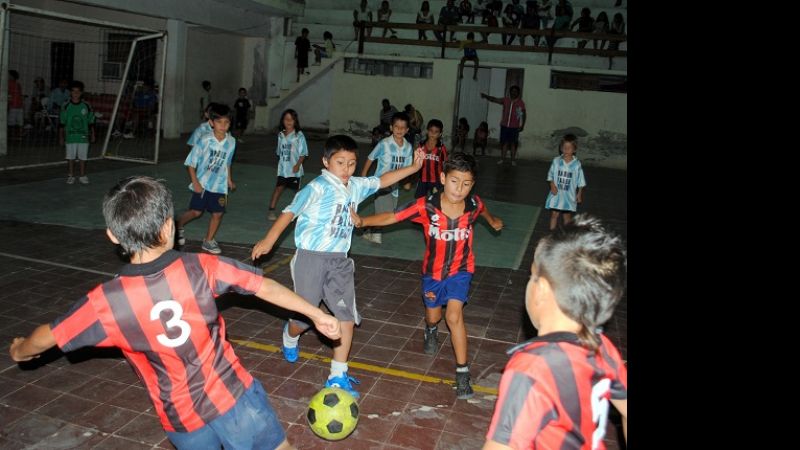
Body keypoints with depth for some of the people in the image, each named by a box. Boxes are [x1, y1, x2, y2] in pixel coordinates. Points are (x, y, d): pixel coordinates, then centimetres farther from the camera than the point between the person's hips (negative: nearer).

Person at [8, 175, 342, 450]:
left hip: (181, 420, 1)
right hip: (234, 397, -1)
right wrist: (317, 314, 7)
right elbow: (267, 288, -7)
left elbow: (47, 337, 2)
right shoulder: (201, 268, -18)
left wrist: (20, 351, 26)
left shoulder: (105, 302, -16)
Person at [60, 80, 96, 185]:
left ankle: (82, 176, 17)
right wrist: (61, 137, 3)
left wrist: (92, 135, 8)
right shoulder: (66, 106, -1)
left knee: (83, 157, 5)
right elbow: (61, 123, 4)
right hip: (70, 137, 0)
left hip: (83, 137, 0)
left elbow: (91, 122, 8)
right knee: (71, 157, 6)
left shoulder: (86, 106, 1)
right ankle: (71, 176, 16)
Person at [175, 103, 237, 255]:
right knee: (196, 211, 1)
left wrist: (229, 180, 16)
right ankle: (179, 226, 31)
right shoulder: (205, 140, -18)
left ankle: (208, 241, 20)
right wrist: (195, 182, -14)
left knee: (218, 213, 3)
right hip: (202, 183, -3)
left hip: (219, 185, 3)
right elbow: (190, 163, -11)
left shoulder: (231, 142, -6)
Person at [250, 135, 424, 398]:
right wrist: (269, 240, -23)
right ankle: (290, 335, 45)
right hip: (311, 258, -5)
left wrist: (413, 167, 17)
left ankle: (338, 376, 7)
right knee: (305, 317, 7)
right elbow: (291, 211, -17)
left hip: (339, 261, 6)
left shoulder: (356, 186, 8)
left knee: (348, 317, -2)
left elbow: (382, 181, 20)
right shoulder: (318, 187, -13)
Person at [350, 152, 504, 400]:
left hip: (461, 269, -1)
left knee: (454, 315, -19)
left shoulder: (474, 204, -20)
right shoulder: (426, 206, -27)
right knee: (433, 314, 22)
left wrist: (493, 221, 29)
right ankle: (431, 330, 61)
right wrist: (363, 220, -38)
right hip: (433, 270, 1)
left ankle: (463, 373, -8)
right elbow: (392, 216, -23)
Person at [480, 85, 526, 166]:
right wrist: (486, 96, -24)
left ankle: (513, 160, 12)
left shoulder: (520, 103, -4)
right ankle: (502, 159, 14)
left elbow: (524, 115, -1)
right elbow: (494, 99, -7)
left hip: (514, 127, -2)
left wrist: (522, 126, -6)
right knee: (504, 142, 7)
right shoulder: (505, 100, 2)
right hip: (504, 126, 2)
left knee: (513, 143, 3)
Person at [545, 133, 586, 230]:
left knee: (567, 215, 13)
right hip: (556, 194, 0)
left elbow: (580, 181, -1)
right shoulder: (556, 161, -6)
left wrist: (579, 194, 2)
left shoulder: (576, 164, -9)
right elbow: (550, 175, 2)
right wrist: (552, 186, -13)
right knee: (554, 214, 6)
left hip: (569, 195, 0)